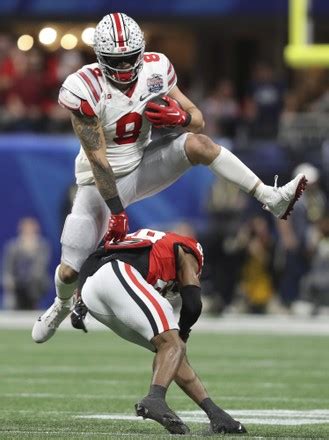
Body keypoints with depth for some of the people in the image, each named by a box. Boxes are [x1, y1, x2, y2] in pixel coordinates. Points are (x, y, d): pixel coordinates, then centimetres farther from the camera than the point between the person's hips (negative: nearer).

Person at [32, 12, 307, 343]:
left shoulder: (155, 70, -11)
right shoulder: (84, 90, -25)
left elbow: (198, 120, -2)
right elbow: (97, 158, -22)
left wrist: (178, 117, -27)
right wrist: (116, 211, -21)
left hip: (142, 167, 3)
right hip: (102, 182, -3)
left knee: (197, 143, -25)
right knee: (69, 271, -3)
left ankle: (271, 199, -26)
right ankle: (62, 305, 34)